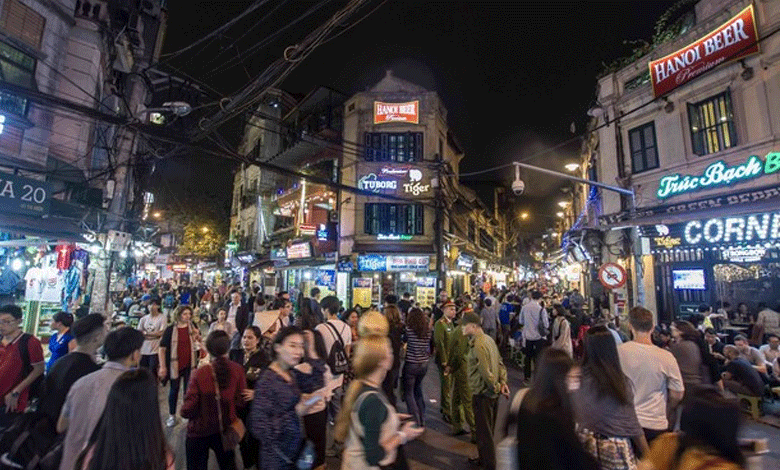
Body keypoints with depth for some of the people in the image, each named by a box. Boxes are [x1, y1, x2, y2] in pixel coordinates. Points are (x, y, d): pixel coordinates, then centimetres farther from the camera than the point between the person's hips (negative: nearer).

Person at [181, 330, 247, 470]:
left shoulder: (200, 373, -23)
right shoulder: (237, 371, -17)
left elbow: (188, 409, -17)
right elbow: (240, 402, -10)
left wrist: (184, 410, 5)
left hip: (199, 431, -2)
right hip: (225, 431, 2)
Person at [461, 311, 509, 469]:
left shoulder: (478, 345, -25)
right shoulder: (488, 339, 4)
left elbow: (486, 372, -24)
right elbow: (500, 363, 9)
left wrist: (497, 388, -11)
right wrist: (503, 381, 3)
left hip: (482, 394, -9)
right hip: (491, 392, 9)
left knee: (484, 432, 7)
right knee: (488, 429, 24)